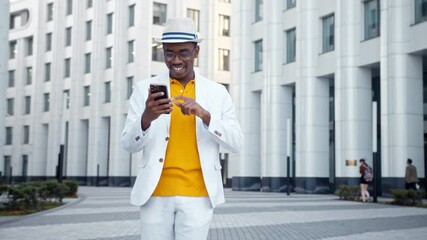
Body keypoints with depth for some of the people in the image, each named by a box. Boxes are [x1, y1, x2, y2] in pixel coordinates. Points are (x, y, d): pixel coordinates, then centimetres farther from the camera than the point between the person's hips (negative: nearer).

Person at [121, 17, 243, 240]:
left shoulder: (218, 92, 5)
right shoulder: (145, 89, 3)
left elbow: (236, 143, -1)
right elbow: (129, 145, -1)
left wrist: (205, 115, -18)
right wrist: (147, 117, -22)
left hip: (197, 196, 0)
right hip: (156, 194, 0)